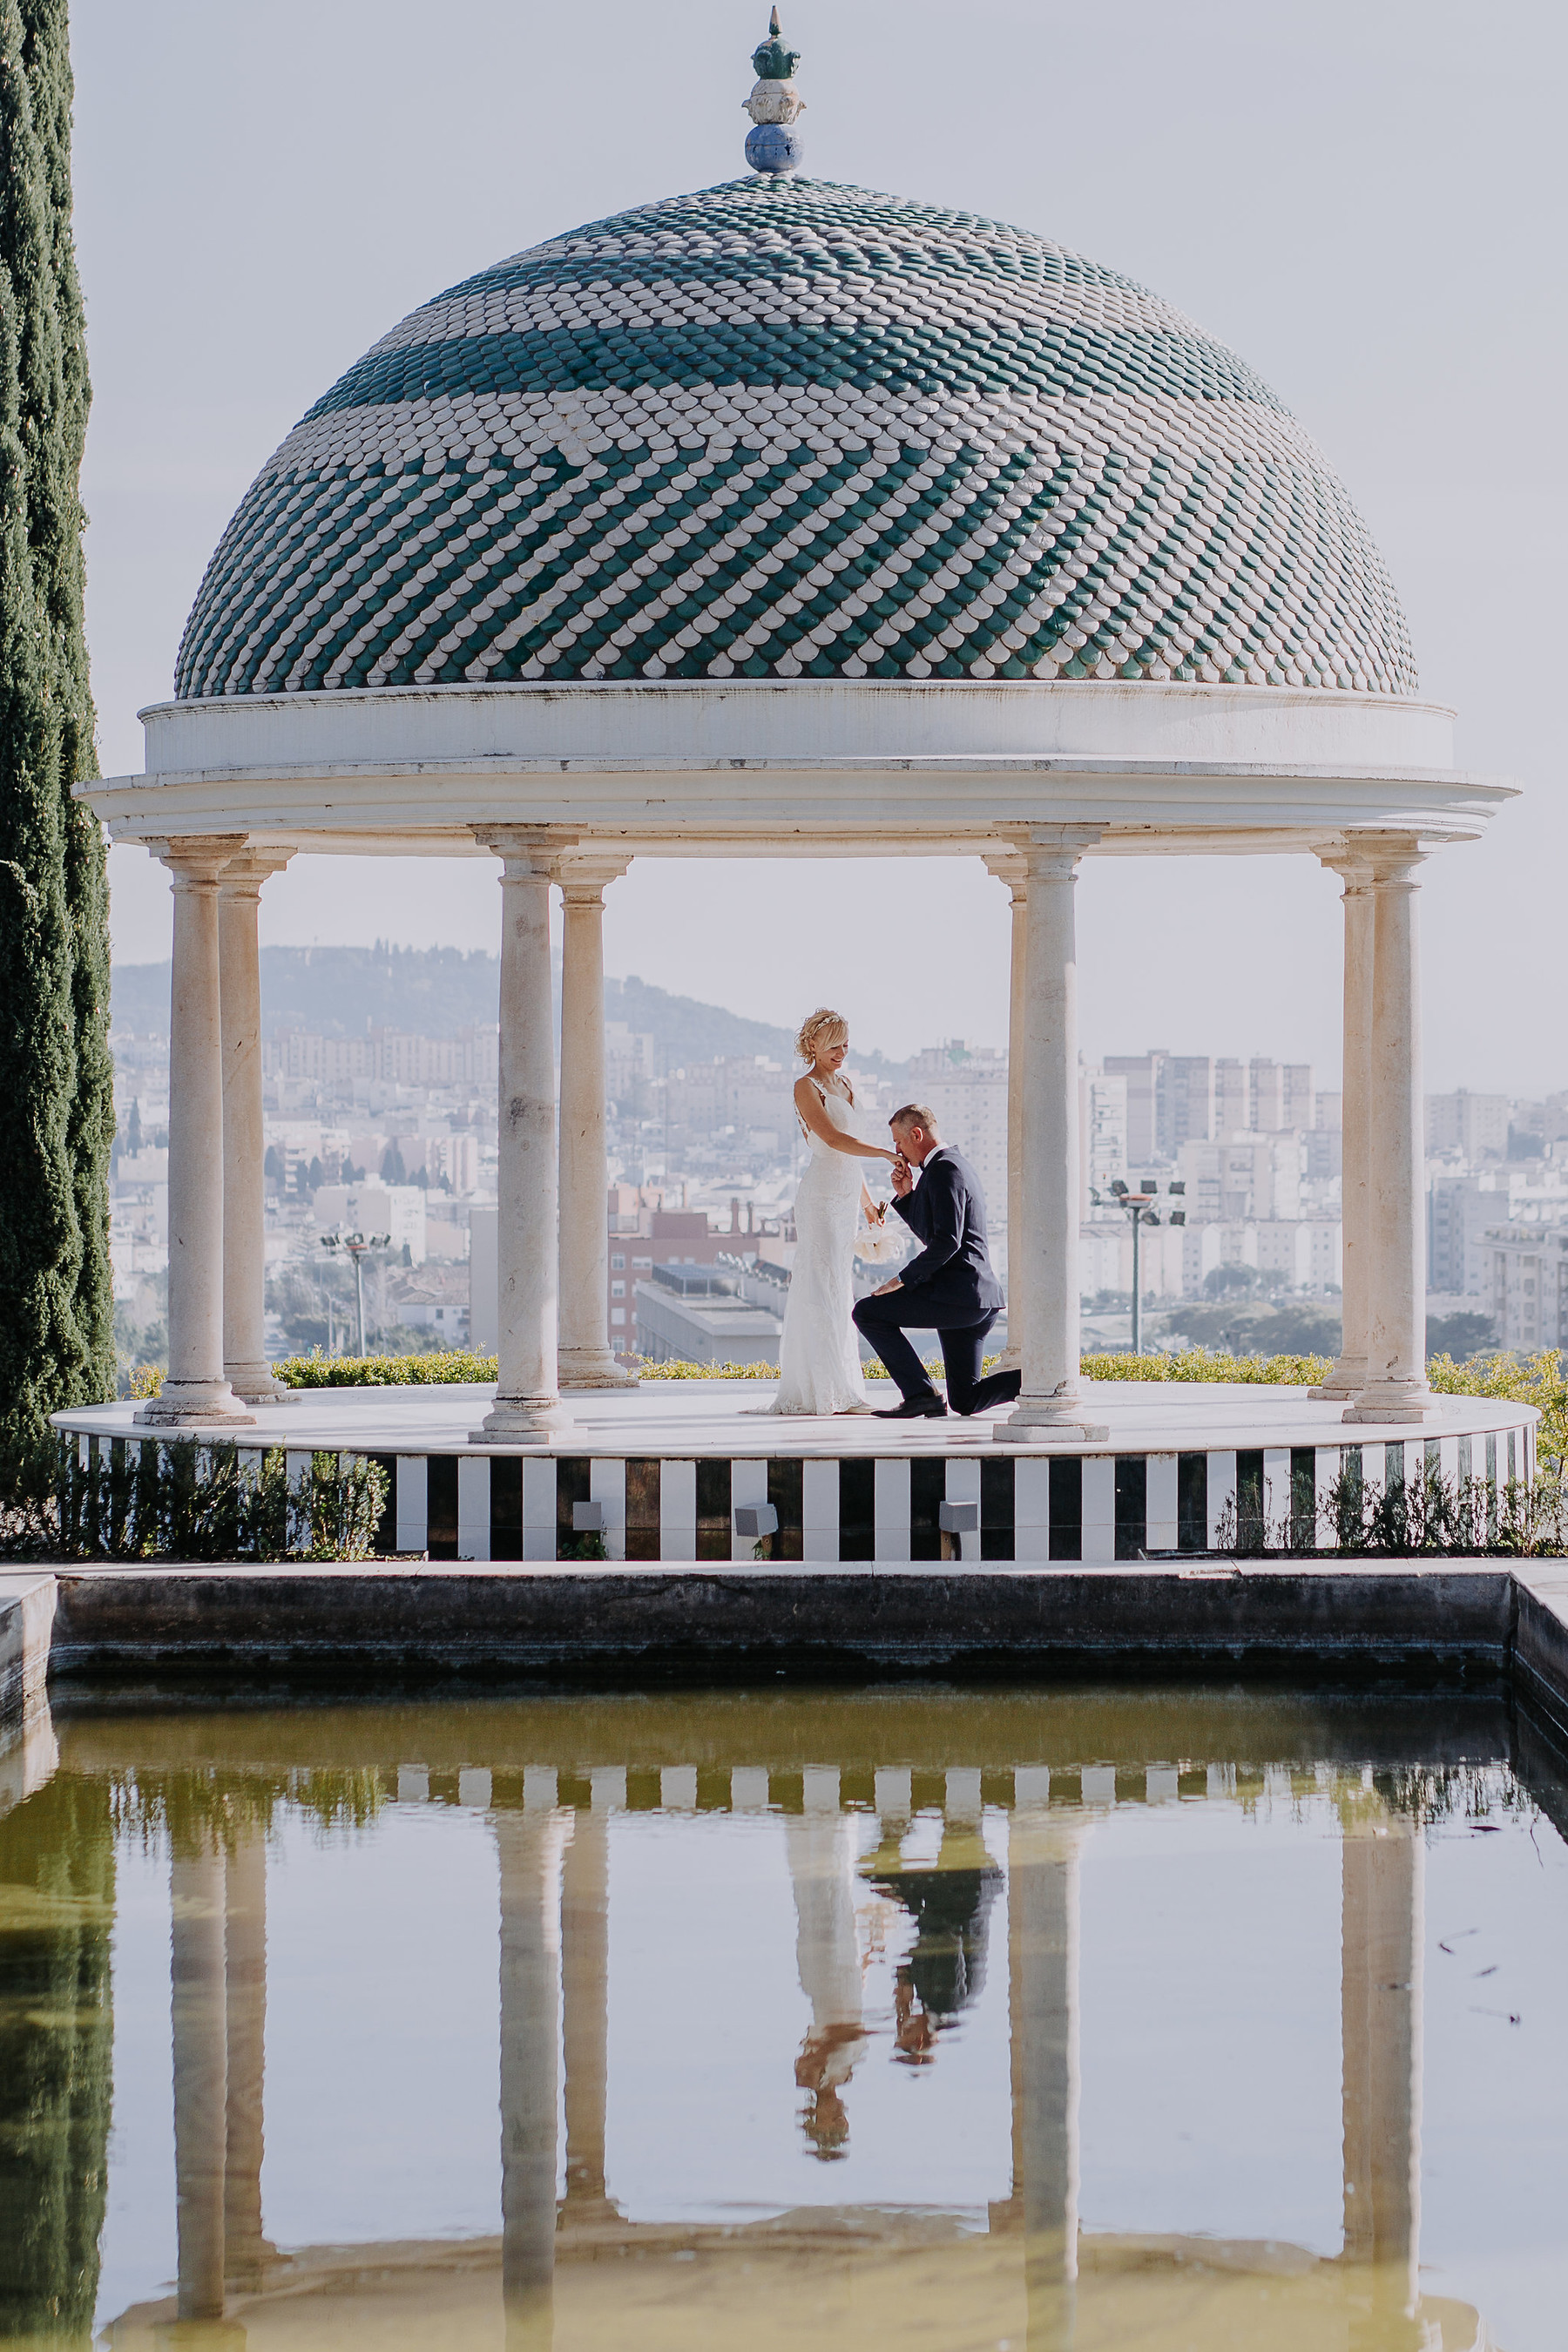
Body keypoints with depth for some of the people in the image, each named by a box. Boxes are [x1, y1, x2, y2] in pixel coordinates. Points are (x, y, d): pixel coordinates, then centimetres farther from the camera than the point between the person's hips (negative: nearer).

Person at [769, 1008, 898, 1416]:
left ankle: (804, 1390, 9)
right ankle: (835, 1392, -12)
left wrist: (867, 1202, 26)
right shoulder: (806, 1087, -7)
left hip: (846, 1197, 9)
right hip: (822, 1195, -9)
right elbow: (833, 1138, -19)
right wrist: (887, 1154, -24)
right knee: (825, 1290, -10)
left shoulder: (844, 1085, 18)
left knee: (836, 1290, 7)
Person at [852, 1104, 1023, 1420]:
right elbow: (930, 1234, 29)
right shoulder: (956, 1164, 22)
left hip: (956, 1292, -10)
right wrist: (906, 1195, 15)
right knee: (965, 1402, 10)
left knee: (868, 1312, -4)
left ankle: (921, 1394, -8)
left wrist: (903, 1279, -14)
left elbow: (946, 1241, -21)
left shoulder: (945, 1169, -12)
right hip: (978, 1301, 10)